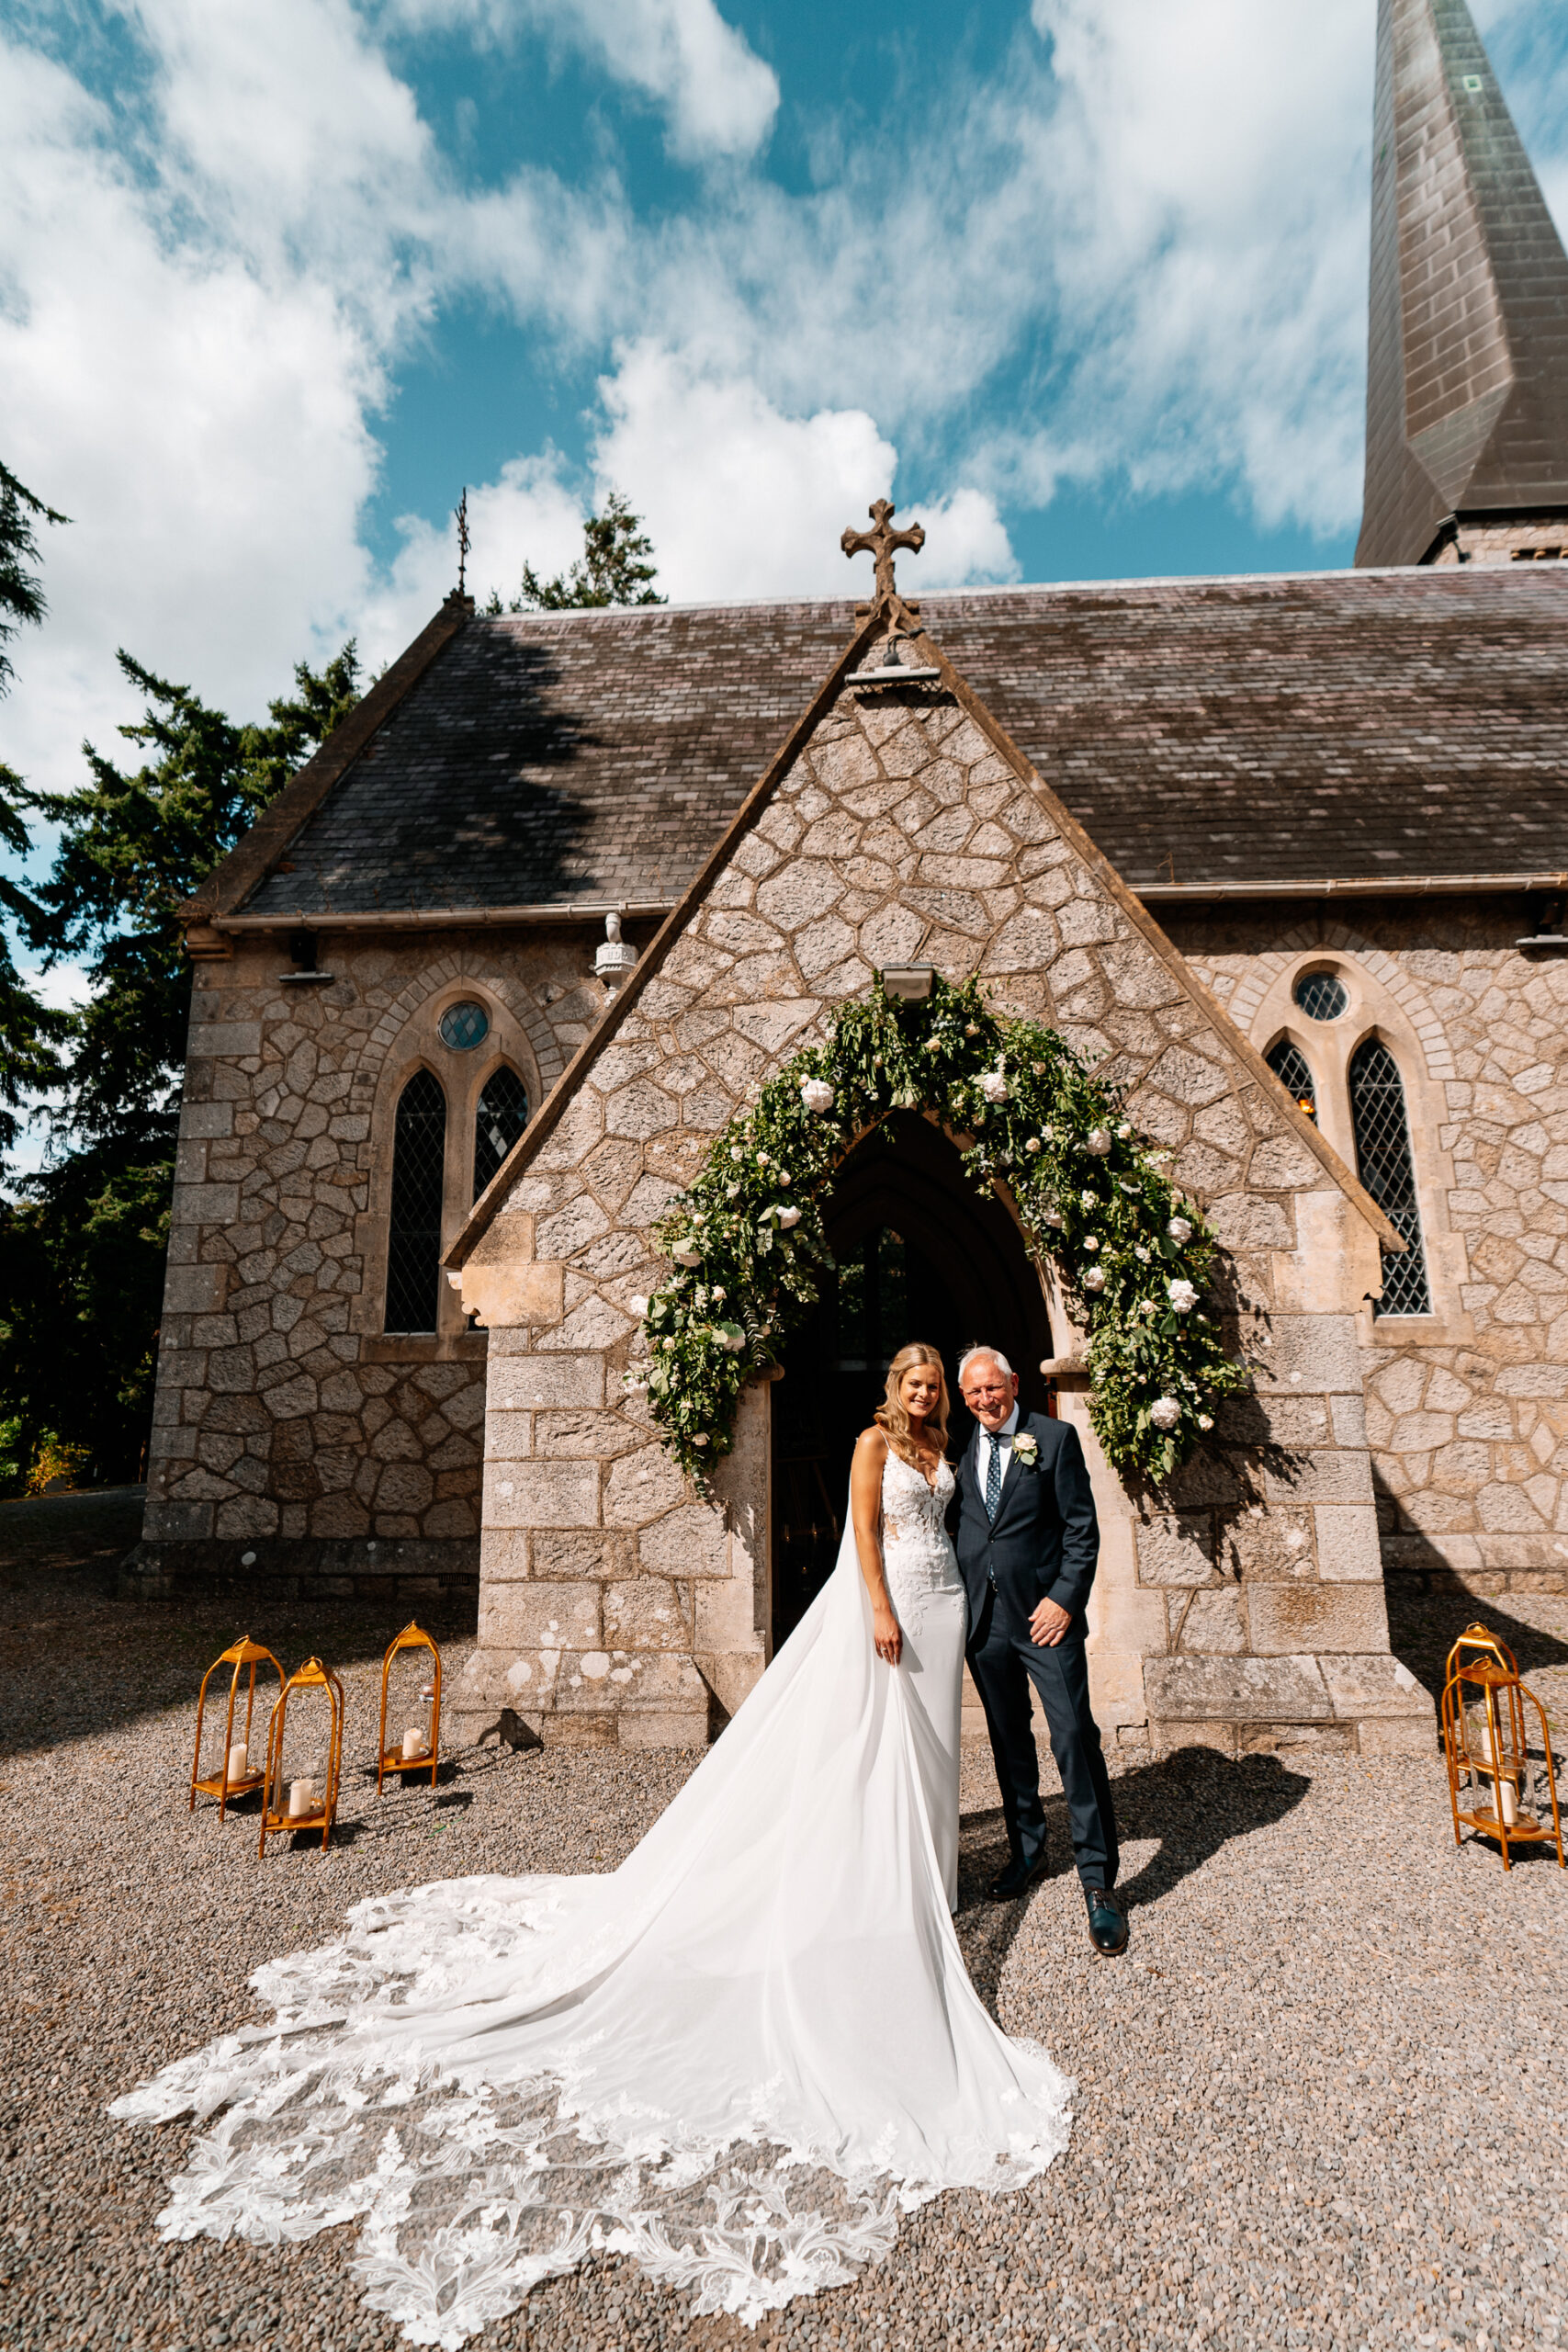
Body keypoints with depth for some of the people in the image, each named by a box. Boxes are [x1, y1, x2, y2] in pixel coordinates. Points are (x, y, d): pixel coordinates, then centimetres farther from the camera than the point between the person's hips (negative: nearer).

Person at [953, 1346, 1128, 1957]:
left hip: (1045, 1610, -4)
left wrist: (1065, 1599, -13)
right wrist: (956, 1605, 4)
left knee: (1075, 1739, -4)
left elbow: (1082, 1528, -6)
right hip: (983, 1616, 4)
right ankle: (1026, 1850, 34)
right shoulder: (959, 1450, 6)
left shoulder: (1055, 1437, -5)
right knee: (1008, 1740, 16)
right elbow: (956, 1527, 11)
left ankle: (1098, 1882, 9)